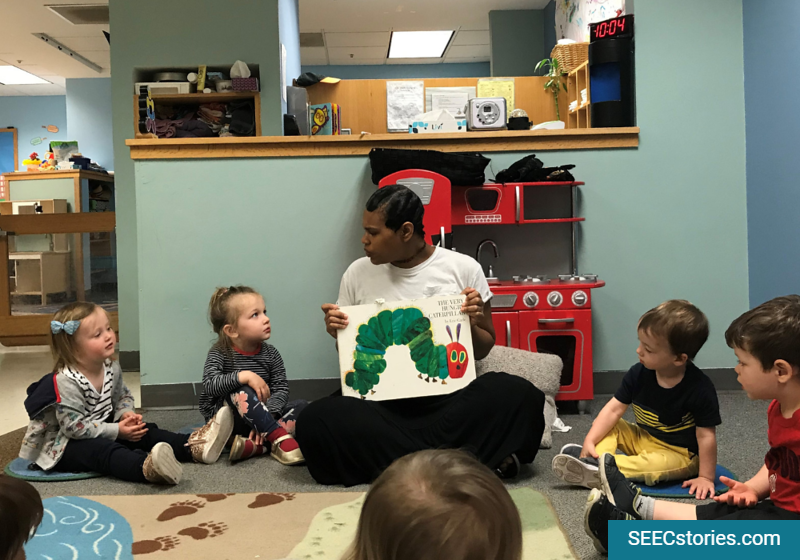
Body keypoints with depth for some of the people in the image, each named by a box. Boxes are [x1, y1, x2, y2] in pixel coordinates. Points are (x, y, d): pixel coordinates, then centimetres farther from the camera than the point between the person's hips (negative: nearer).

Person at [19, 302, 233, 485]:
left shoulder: (111, 368, 1)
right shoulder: (66, 382, -24)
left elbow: (123, 397, 18)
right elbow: (75, 427, -25)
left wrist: (125, 413, -5)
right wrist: (117, 431, -22)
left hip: (100, 431, 9)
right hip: (64, 445, -9)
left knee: (144, 432, -8)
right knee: (101, 449, -36)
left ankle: (193, 446, -25)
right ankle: (146, 467, -66)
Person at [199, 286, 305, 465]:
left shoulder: (270, 354, -1)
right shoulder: (219, 353, -9)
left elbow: (281, 389, -9)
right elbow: (210, 385, -26)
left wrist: (266, 415, -27)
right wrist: (243, 376, -38)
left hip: (258, 416, 5)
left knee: (301, 406, -16)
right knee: (241, 392, -34)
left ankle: (256, 445, -36)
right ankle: (280, 439, -36)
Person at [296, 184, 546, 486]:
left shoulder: (464, 268, 2)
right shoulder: (358, 273, 7)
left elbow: (483, 350, 10)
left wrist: (472, 325, -11)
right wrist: (336, 332, -5)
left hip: (450, 396, -1)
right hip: (381, 402, 2)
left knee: (519, 395, -30)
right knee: (315, 421, -30)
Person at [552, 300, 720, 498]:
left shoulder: (700, 389, -25)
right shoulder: (638, 374, -12)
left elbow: (706, 435, -20)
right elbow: (614, 410, -12)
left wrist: (706, 477, -21)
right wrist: (590, 441, -21)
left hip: (679, 454, -6)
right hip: (642, 439, 6)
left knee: (657, 464, -36)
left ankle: (595, 470, -34)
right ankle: (597, 458, -30)